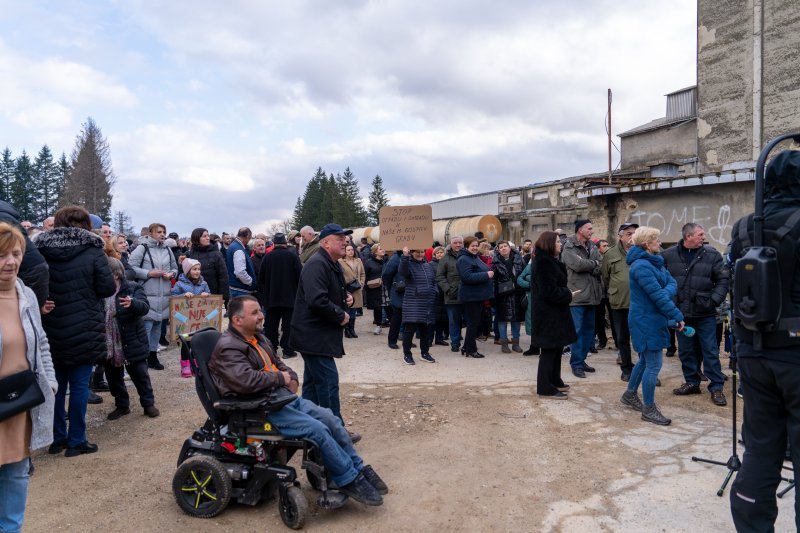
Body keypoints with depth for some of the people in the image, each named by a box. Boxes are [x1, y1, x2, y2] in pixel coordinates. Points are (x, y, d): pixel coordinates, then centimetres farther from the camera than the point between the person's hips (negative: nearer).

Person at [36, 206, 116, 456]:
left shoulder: (41, 249, 1)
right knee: (79, 384, 6)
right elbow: (108, 288, -10)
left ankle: (56, 438, 25)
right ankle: (76, 441, 13)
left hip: (50, 330, 4)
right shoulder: (92, 251, -10)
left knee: (56, 384, 15)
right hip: (83, 330, -4)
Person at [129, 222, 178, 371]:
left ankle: (153, 355, 24)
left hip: (163, 295, 6)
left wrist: (171, 274, 0)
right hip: (147, 295, -6)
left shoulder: (167, 250, 11)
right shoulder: (142, 248, -6)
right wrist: (149, 273, -16)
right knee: (146, 326, -6)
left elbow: (175, 268, 21)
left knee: (157, 326, 13)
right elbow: (131, 267, -11)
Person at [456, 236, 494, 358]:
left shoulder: (475, 257, 16)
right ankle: (470, 349, 7)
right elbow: (467, 277, -26)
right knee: (473, 322, -3)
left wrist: (489, 273, 8)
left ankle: (467, 347, 23)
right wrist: (486, 275, -22)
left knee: (475, 322, 14)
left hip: (478, 295, 10)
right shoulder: (464, 259, -15)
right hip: (471, 296, -10)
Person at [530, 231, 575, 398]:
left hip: (553, 312, 10)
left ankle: (554, 381, 30)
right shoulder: (544, 262, -20)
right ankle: (546, 388, 6)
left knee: (557, 347, 18)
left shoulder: (549, 261, 14)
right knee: (549, 350, -3)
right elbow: (549, 291, -23)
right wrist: (568, 295, -10)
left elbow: (560, 280, 14)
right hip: (548, 314, -10)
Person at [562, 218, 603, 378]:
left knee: (589, 329, 12)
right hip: (577, 294, -7)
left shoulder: (593, 247, 13)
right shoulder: (569, 247, -7)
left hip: (591, 294, 7)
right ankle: (576, 364, 4)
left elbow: (599, 268, 3)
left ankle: (581, 359, 24)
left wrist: (586, 267, -16)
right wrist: (593, 264, -6)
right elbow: (577, 264, -22)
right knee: (577, 330, -4)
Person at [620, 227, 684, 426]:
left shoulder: (655, 262, 11)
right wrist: (678, 316, -20)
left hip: (652, 319, 10)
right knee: (653, 365, -3)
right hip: (647, 321, -10)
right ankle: (649, 409, 8)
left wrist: (666, 292, -20)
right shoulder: (641, 266, -21)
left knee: (645, 359, 21)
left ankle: (630, 394, 37)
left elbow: (672, 283, 3)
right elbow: (657, 295, -24)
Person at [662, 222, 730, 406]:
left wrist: (715, 300, -11)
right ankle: (692, 383, 28)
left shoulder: (712, 254, -3)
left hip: (705, 314, -1)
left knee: (710, 351, 4)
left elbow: (723, 279, -1)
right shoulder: (668, 255, -2)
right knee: (685, 351, 12)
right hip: (680, 313, 2)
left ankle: (716, 387, 15)